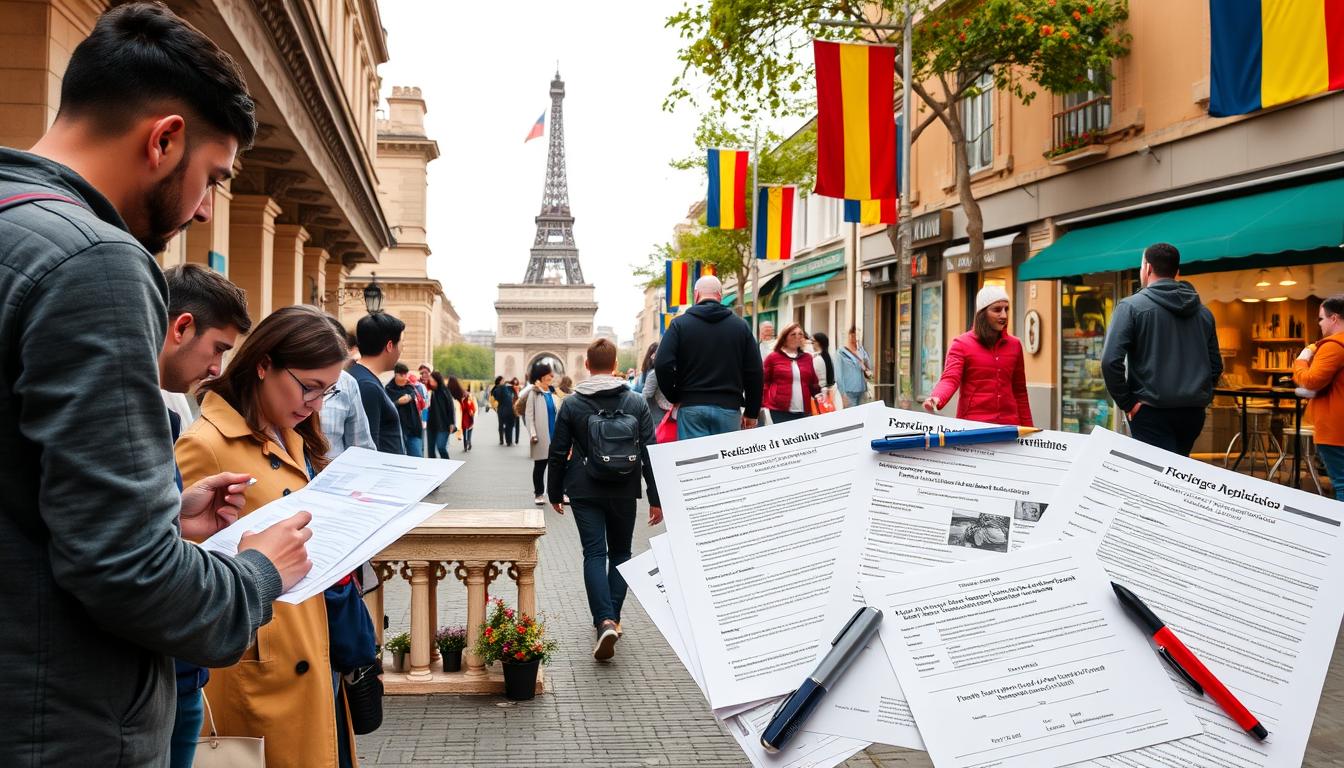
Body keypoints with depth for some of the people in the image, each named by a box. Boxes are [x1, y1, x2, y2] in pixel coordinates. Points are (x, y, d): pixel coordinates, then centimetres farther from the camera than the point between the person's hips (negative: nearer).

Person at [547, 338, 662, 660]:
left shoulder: (572, 404, -2)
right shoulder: (636, 403, -1)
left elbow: (558, 453, 1)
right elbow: (649, 453, -2)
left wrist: (555, 493, 14)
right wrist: (656, 498, 3)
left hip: (585, 492, -1)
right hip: (624, 492, 1)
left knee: (594, 554, -1)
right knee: (620, 553, 16)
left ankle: (604, 621, -18)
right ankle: (613, 618, 18)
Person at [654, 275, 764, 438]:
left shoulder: (680, 323, 1)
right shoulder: (740, 325, 7)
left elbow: (662, 364, -8)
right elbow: (754, 371, 5)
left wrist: (674, 397, 6)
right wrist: (751, 413, 13)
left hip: (691, 407, -1)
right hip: (729, 407, 1)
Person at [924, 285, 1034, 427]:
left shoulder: (1014, 345, 10)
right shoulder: (962, 344, -2)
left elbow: (1020, 391, 15)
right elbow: (950, 379, -14)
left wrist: (1028, 428, 14)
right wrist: (936, 399, -35)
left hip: (1008, 424, 4)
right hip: (972, 424, -3)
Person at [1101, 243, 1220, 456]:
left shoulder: (1131, 306, -6)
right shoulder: (1203, 312, 13)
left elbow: (1110, 360, -16)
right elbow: (1216, 365, 17)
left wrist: (1126, 403, -8)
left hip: (1152, 412, -6)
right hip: (1194, 412, 6)